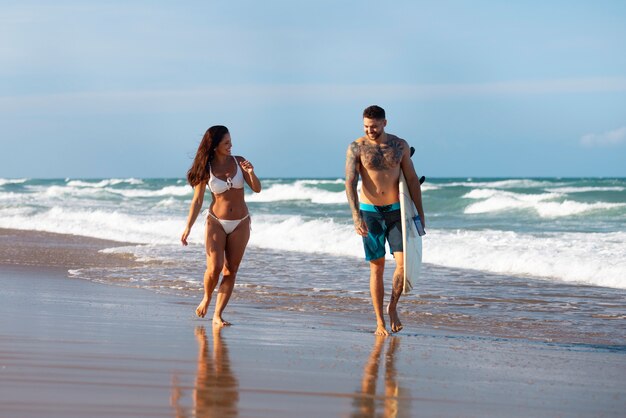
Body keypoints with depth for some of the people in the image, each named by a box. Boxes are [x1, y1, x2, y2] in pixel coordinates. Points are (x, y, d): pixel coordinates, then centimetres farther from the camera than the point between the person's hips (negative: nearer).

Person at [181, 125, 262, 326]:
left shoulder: (238, 162, -1)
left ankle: (218, 314, 5)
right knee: (214, 268, -15)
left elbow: (257, 189, -1)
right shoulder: (206, 169, -5)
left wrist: (251, 173, -21)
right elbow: (197, 201, -1)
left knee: (230, 271, 0)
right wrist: (188, 227, -6)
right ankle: (206, 298, 15)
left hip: (240, 224, 2)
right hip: (216, 222, -2)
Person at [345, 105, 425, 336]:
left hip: (396, 212, 1)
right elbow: (350, 182, -14)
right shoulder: (356, 148, -6)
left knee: (404, 263, -10)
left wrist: (420, 212, 6)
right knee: (377, 267, 2)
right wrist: (356, 216, -26)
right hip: (370, 213, -1)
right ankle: (380, 322, 9)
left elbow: (412, 180, 7)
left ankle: (393, 307, 14)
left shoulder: (400, 145, 1)